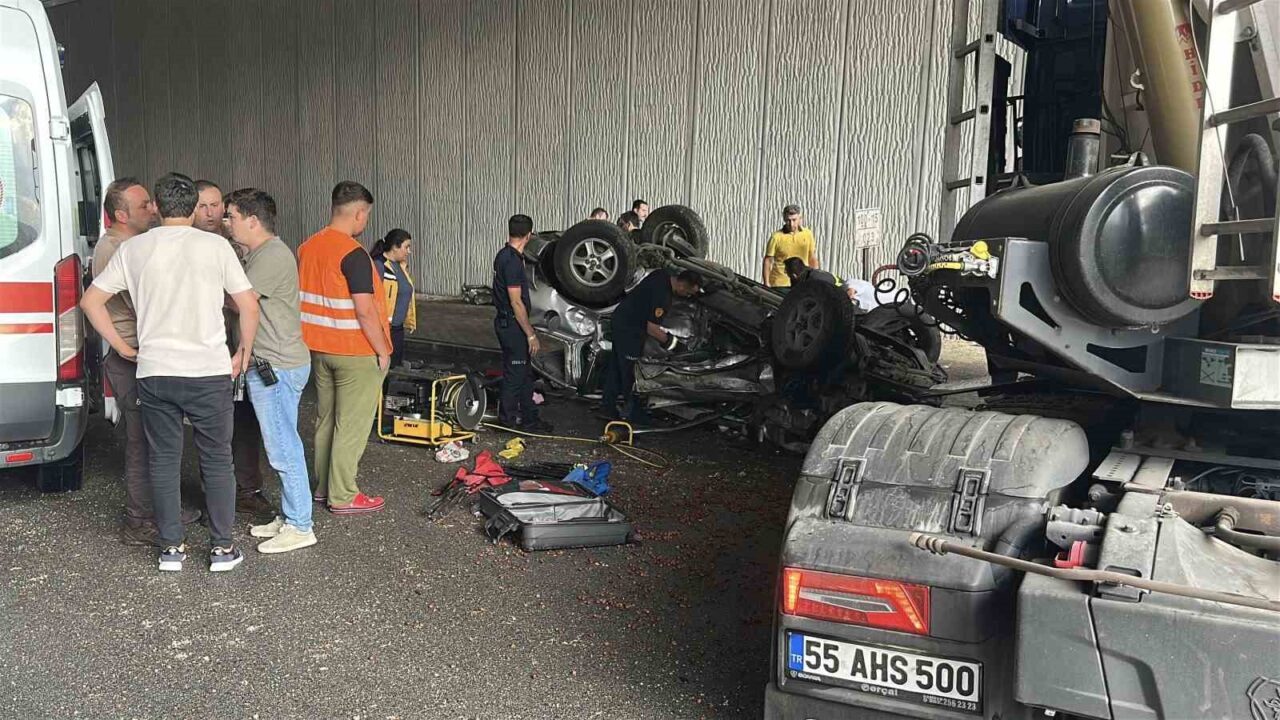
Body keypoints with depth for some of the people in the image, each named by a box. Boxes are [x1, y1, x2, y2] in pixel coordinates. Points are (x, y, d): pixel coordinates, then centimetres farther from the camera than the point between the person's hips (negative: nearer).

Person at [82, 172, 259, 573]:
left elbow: (90, 301, 7)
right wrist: (244, 354, 8)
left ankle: (171, 548, 18)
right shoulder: (215, 246, -3)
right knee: (217, 461, 8)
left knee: (163, 461, 12)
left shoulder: (134, 249, 4)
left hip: (154, 373, 2)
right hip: (209, 371, -2)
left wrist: (123, 348, 13)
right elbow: (249, 305, -3)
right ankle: (222, 548, 13)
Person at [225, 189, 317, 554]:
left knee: (283, 449, -4)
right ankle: (288, 517, 26)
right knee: (283, 446, 16)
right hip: (268, 364, 11)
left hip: (277, 366, -11)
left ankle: (299, 527, 4)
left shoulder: (273, 256, -17)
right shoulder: (257, 253, 17)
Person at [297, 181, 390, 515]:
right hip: (356, 352, -8)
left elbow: (306, 298, 13)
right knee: (351, 425, 1)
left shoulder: (307, 247, 6)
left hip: (319, 348, 8)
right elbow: (364, 311, -22)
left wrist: (318, 337, 20)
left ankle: (323, 486, 28)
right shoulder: (354, 254, -19)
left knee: (325, 419, 18)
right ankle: (343, 497, 7)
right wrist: (382, 350, -12)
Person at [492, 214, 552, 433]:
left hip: (505, 322, 10)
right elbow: (516, 302, -23)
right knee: (515, 374, 0)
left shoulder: (503, 255, 9)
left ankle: (529, 418, 23)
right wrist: (531, 334, -20)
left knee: (524, 374, 15)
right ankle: (509, 420, 10)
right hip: (513, 324, -10)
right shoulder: (513, 261, -22)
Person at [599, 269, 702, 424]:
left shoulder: (663, 275, -1)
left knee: (616, 366, 18)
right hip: (629, 328, -10)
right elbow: (652, 329, -25)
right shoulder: (662, 296, -29)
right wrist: (670, 341, -9)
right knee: (630, 372, 3)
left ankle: (608, 405, 29)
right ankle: (634, 413, 15)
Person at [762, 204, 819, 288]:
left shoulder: (808, 234, 3)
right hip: (779, 284, -3)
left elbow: (812, 259, 12)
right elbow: (768, 260, -2)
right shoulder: (776, 236, -6)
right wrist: (766, 283, -6)